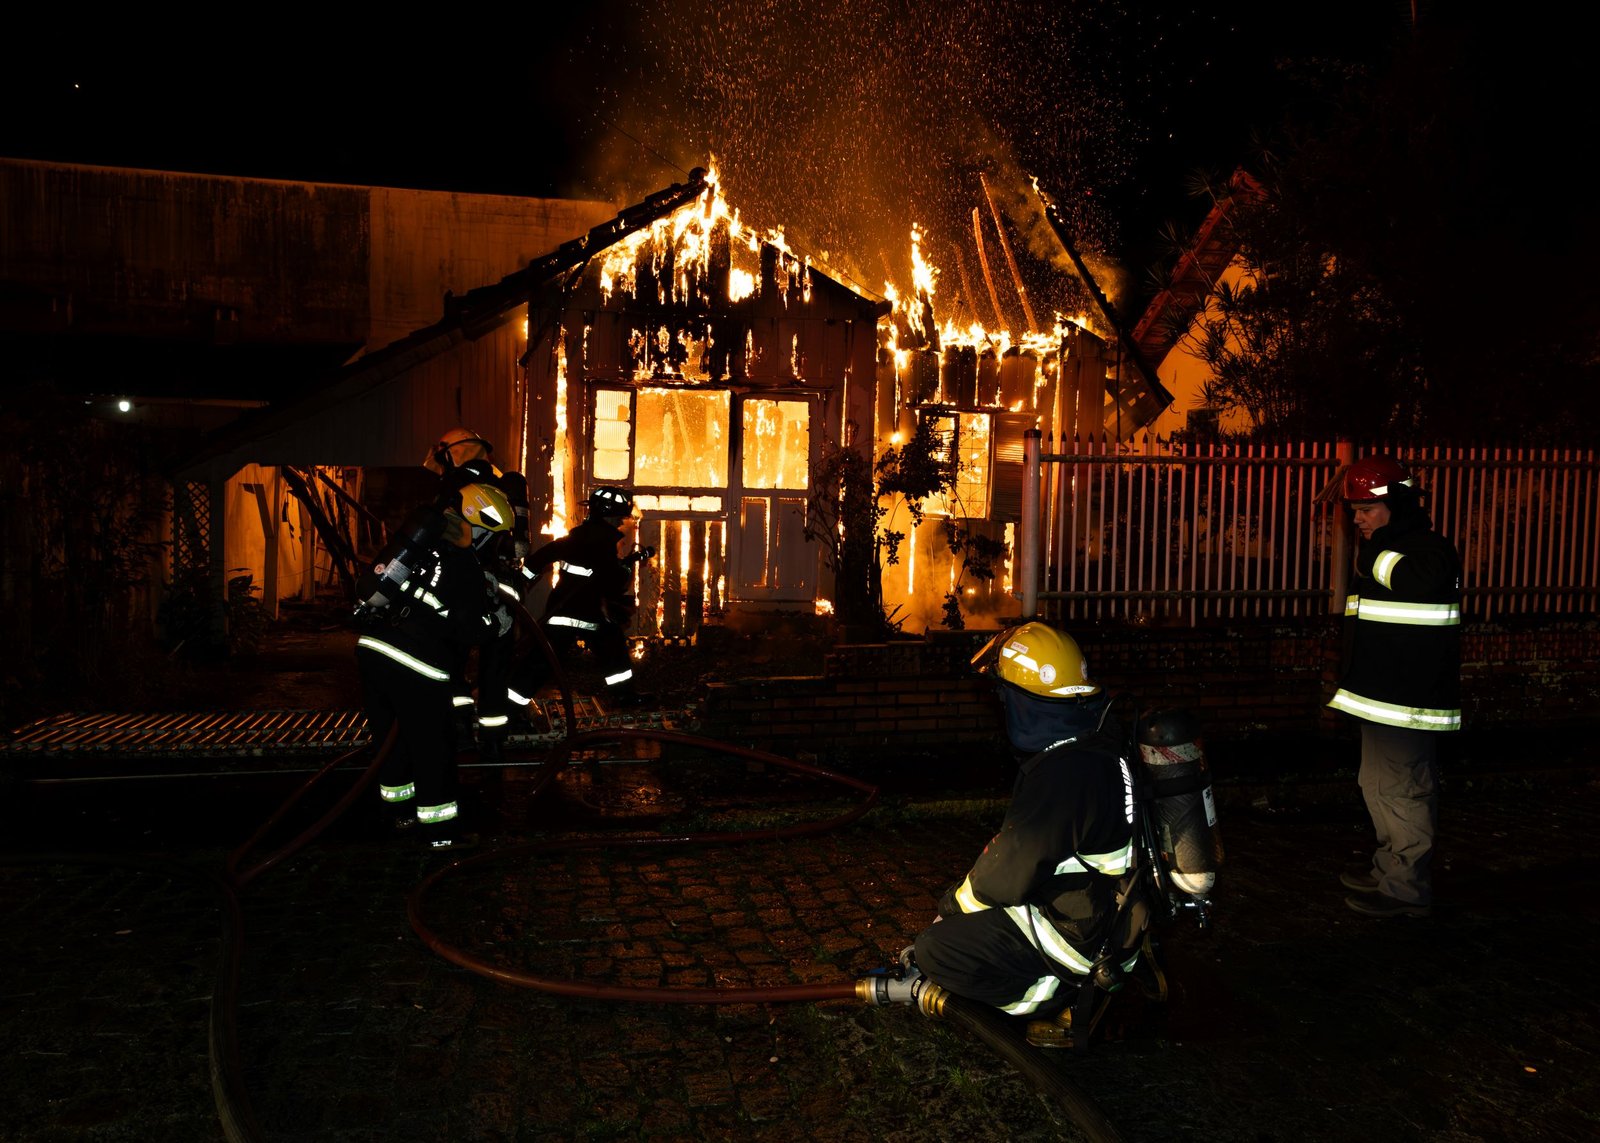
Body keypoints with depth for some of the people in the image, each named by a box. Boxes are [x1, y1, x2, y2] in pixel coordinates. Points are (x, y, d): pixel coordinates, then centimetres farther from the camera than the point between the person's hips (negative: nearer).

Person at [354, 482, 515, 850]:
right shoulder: (467, 569, -9)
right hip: (416, 666, -8)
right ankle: (440, 829, 12)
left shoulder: (421, 542, 11)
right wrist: (495, 620, 8)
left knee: (390, 735, 21)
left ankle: (400, 807, 38)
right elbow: (468, 633, -11)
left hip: (371, 648, 8)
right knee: (433, 746, 5)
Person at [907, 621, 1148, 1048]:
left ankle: (1058, 1000, -1)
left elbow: (1007, 873, -23)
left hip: (1079, 935, -10)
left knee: (932, 951, -12)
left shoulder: (1061, 775, -31)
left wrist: (951, 906, -4)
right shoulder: (1099, 737, 0)